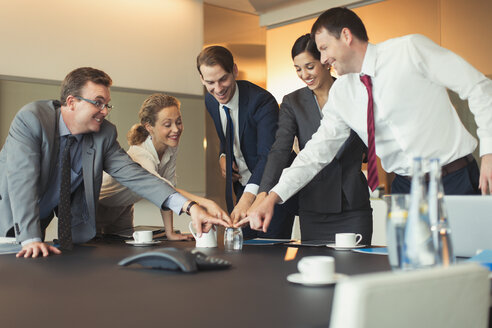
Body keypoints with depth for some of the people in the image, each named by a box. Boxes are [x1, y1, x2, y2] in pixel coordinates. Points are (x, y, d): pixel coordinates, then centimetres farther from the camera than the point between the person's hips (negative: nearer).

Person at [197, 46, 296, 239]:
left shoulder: (262, 101, -25)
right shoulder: (211, 101, -1)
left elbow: (268, 155, -35)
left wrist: (248, 197, -48)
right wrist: (223, 156, -3)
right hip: (242, 188, 6)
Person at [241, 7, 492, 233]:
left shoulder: (410, 49, -9)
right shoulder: (340, 94, 5)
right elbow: (318, 150, 5)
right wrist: (273, 197, -5)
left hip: (456, 180, -4)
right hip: (405, 187, 4)